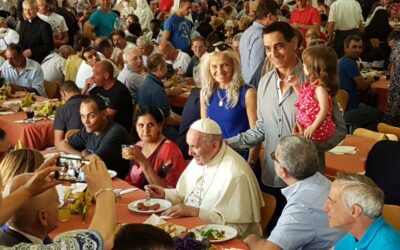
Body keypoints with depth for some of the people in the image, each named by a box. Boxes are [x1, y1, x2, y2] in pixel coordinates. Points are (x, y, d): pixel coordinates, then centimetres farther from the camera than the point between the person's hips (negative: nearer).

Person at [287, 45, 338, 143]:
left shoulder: (320, 88, -19)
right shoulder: (311, 85, 12)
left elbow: (324, 110, -22)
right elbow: (304, 97, 30)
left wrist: (313, 127, -23)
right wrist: (296, 85, 18)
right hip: (306, 126, 10)